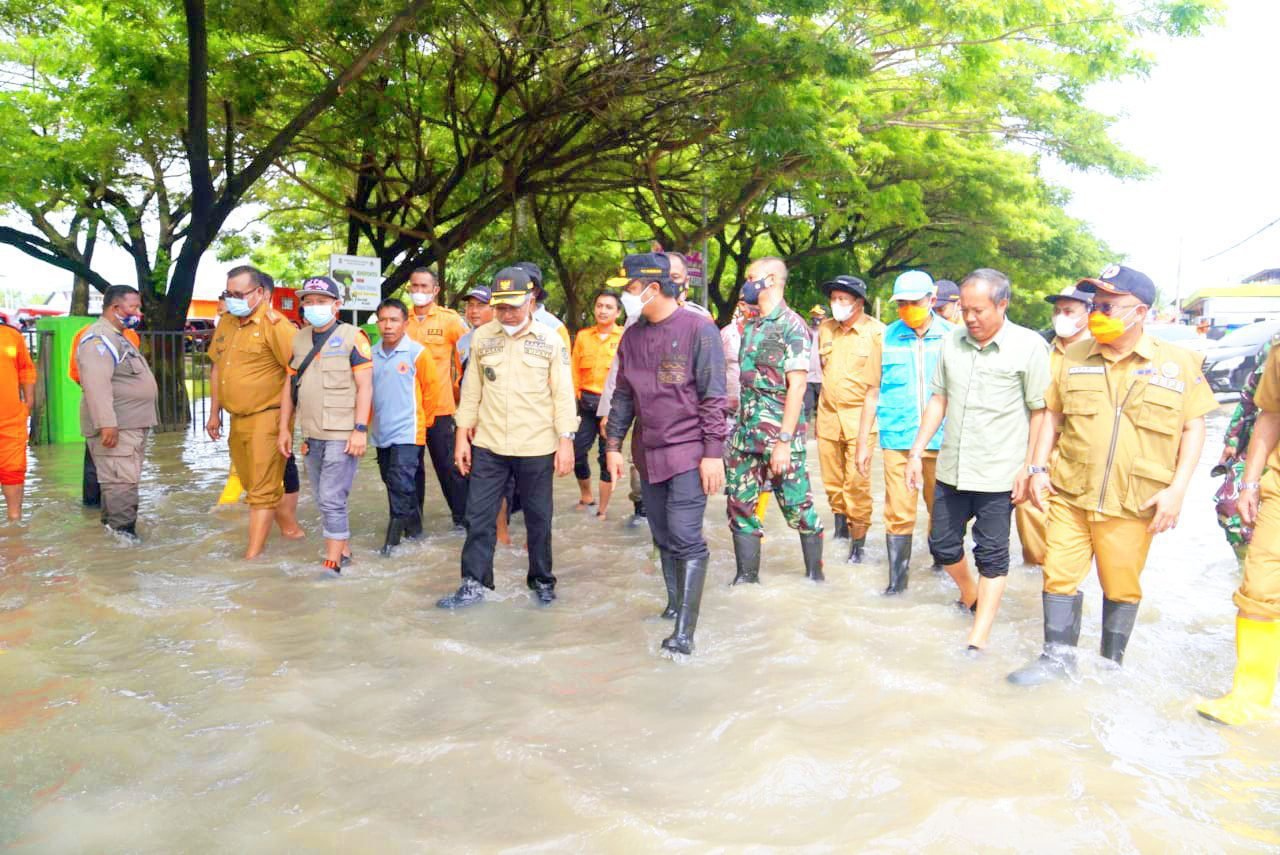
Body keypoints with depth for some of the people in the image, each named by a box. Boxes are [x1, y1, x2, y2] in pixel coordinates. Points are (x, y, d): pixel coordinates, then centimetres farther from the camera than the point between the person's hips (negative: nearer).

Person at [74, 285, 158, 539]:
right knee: (122, 481, -11)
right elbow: (96, 384, -26)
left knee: (124, 480, 17)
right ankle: (123, 535, -9)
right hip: (115, 427, -11)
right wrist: (106, 423, -33)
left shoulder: (117, 337, 20)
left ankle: (113, 530, 26)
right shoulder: (99, 338, -15)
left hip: (131, 425, 11)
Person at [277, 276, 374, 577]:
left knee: (331, 499, -8)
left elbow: (365, 386, -11)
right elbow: (289, 385, 16)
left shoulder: (352, 338, -8)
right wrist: (284, 428, 14)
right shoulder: (299, 340, 11)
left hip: (342, 435, -7)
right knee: (324, 500, 14)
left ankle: (332, 563, -1)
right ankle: (344, 550, 27)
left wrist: (360, 429, -17)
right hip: (311, 435, 7)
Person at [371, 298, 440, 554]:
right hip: (381, 432, 6)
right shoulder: (372, 355, 5)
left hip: (407, 432, -6)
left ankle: (395, 532, -3)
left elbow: (431, 388, -2)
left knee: (401, 482, -12)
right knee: (391, 482, 14)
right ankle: (413, 524, 28)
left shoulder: (417, 353, -9)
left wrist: (423, 420, 4)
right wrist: (370, 420, 16)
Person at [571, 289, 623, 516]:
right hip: (586, 402, 3)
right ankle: (586, 496, 30)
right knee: (577, 452, 4)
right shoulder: (583, 336, 7)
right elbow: (575, 373, 7)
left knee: (607, 457, 4)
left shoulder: (625, 338, -3)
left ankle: (603, 509, 17)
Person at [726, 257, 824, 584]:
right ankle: (747, 575, 18)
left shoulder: (792, 327, -9)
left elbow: (797, 386, -15)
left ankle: (815, 575, 20)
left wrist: (784, 441, -20)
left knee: (797, 506, 3)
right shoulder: (750, 327, 14)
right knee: (740, 503, 7)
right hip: (745, 434, 7)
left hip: (779, 437, -7)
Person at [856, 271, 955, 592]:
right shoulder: (886, 338, 4)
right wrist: (863, 443, 7)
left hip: (942, 441, 0)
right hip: (897, 441, 0)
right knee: (898, 512, 1)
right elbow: (873, 393, 8)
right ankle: (897, 580, 11)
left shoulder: (951, 336, 1)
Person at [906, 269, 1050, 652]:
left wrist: (1028, 467, -10)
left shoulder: (1029, 347, -9)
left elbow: (1040, 412, -7)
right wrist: (917, 451, 8)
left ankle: (978, 639, 13)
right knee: (943, 545, 14)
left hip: (999, 474, -5)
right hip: (951, 469, 5)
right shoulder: (952, 343, 5)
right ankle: (970, 595, 42)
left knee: (992, 556, 4)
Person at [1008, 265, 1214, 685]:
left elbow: (1194, 427, 1)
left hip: (1133, 503, -2)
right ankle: (1058, 655, 21)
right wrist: (1039, 469, 3)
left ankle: (1112, 662, 30)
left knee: (1121, 587, 11)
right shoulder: (1075, 356, 4)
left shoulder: (1178, 362, -3)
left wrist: (1177, 488, -7)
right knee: (1060, 574, 4)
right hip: (1070, 494, 2)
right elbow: (1052, 416, 11)